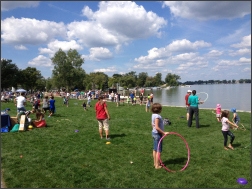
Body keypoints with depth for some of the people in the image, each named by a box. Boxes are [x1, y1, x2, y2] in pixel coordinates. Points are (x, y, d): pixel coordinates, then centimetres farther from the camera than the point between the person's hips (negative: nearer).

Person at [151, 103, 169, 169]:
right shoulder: (157, 116, -22)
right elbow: (157, 127, -27)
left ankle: (155, 163, 28)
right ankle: (157, 165, 9)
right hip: (158, 134, -9)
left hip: (154, 133, 10)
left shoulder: (153, 115, 6)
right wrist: (164, 133, -22)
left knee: (155, 149, 17)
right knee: (158, 150, 1)